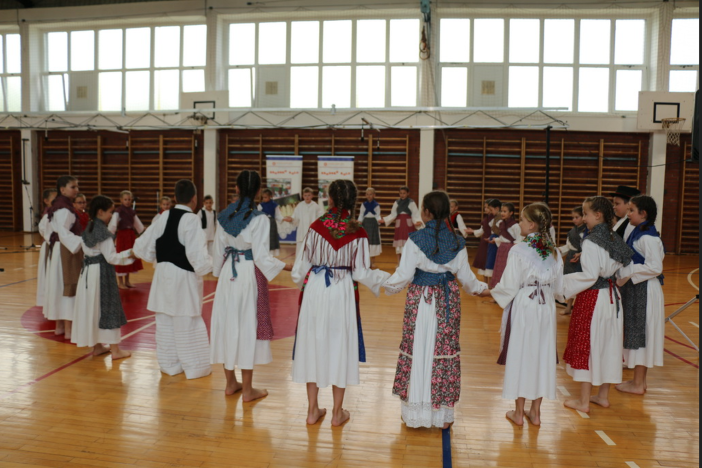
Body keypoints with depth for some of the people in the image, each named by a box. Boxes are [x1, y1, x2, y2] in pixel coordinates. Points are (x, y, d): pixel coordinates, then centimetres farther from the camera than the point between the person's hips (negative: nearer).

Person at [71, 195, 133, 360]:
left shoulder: (88, 229, 9)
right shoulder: (104, 232, -17)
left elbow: (90, 253, 12)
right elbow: (110, 257, -18)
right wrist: (129, 254, -8)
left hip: (88, 272, 9)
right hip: (102, 273, -9)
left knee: (93, 308, 15)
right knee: (108, 308, 0)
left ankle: (97, 346, 26)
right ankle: (115, 350, 7)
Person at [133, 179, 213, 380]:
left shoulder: (164, 217, 2)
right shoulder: (191, 220, -17)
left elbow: (143, 246, 7)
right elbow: (197, 254, -24)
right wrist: (208, 265, -5)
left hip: (163, 274, 6)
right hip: (184, 277, -6)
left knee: (165, 321, 16)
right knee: (187, 323, 4)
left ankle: (169, 364, 27)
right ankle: (195, 367, 14)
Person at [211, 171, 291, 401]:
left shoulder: (224, 216, 2)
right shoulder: (259, 219, -16)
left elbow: (219, 250, 10)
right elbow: (262, 256, -17)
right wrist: (287, 267, -9)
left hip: (228, 274, 6)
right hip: (250, 274, -5)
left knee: (227, 323, 15)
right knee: (248, 326, 4)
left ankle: (230, 383, 30)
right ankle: (247, 389, 16)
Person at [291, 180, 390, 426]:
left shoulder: (315, 227, -6)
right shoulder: (358, 233, -9)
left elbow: (302, 266, 0)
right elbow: (361, 273, -7)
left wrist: (301, 280, 21)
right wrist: (386, 277, 10)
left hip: (314, 290, 1)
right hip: (342, 293, -1)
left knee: (313, 343, 13)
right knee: (340, 346, 11)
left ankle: (313, 409, 24)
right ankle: (337, 412, 23)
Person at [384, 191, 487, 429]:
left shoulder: (416, 239, -11)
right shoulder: (457, 242, -1)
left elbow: (403, 275, -11)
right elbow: (466, 277, 5)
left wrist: (386, 286, 7)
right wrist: (481, 287, 25)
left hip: (420, 301, -2)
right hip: (448, 301, 3)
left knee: (417, 350, 8)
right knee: (445, 351, 10)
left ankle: (415, 412, 19)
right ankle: (443, 414, 21)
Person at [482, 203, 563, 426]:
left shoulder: (518, 250, -15)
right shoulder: (554, 252, 1)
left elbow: (509, 286, -13)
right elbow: (558, 287, 7)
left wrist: (485, 292, 1)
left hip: (523, 308, -5)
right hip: (546, 308, 5)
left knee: (521, 355, 7)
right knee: (542, 354, 12)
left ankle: (519, 412, 18)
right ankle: (535, 412, 24)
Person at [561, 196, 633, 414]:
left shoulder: (591, 242, -19)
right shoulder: (614, 239, 4)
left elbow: (589, 276, -22)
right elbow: (623, 267, 9)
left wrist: (563, 283, -15)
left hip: (593, 298, -7)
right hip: (612, 296, 8)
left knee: (587, 345, 3)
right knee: (608, 344, 16)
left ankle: (583, 401, 13)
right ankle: (603, 396, 29)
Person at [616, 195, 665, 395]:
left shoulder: (647, 237, -19)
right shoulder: (638, 233, 10)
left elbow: (655, 267, -22)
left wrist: (628, 271, -19)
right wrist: (624, 273, 7)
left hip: (645, 291, -10)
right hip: (636, 288, 10)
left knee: (641, 334, 0)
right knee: (636, 334, 16)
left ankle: (638, 384, 12)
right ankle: (639, 379, 28)